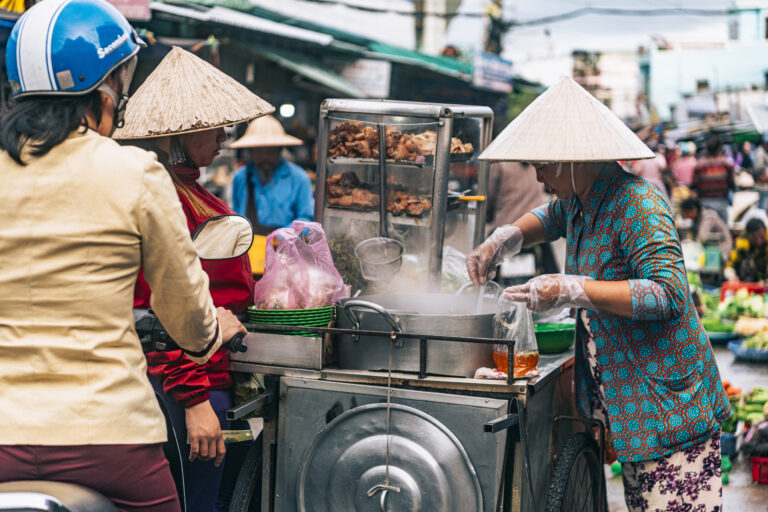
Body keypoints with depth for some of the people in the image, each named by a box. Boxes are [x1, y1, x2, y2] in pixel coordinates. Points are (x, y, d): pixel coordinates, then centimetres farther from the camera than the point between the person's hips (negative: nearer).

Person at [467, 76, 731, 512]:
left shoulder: (636, 204, -20)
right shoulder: (581, 198, 9)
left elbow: (668, 294, -29)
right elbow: (553, 217, 34)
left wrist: (573, 290, -30)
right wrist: (504, 239, 14)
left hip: (667, 395, -9)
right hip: (626, 397, 9)